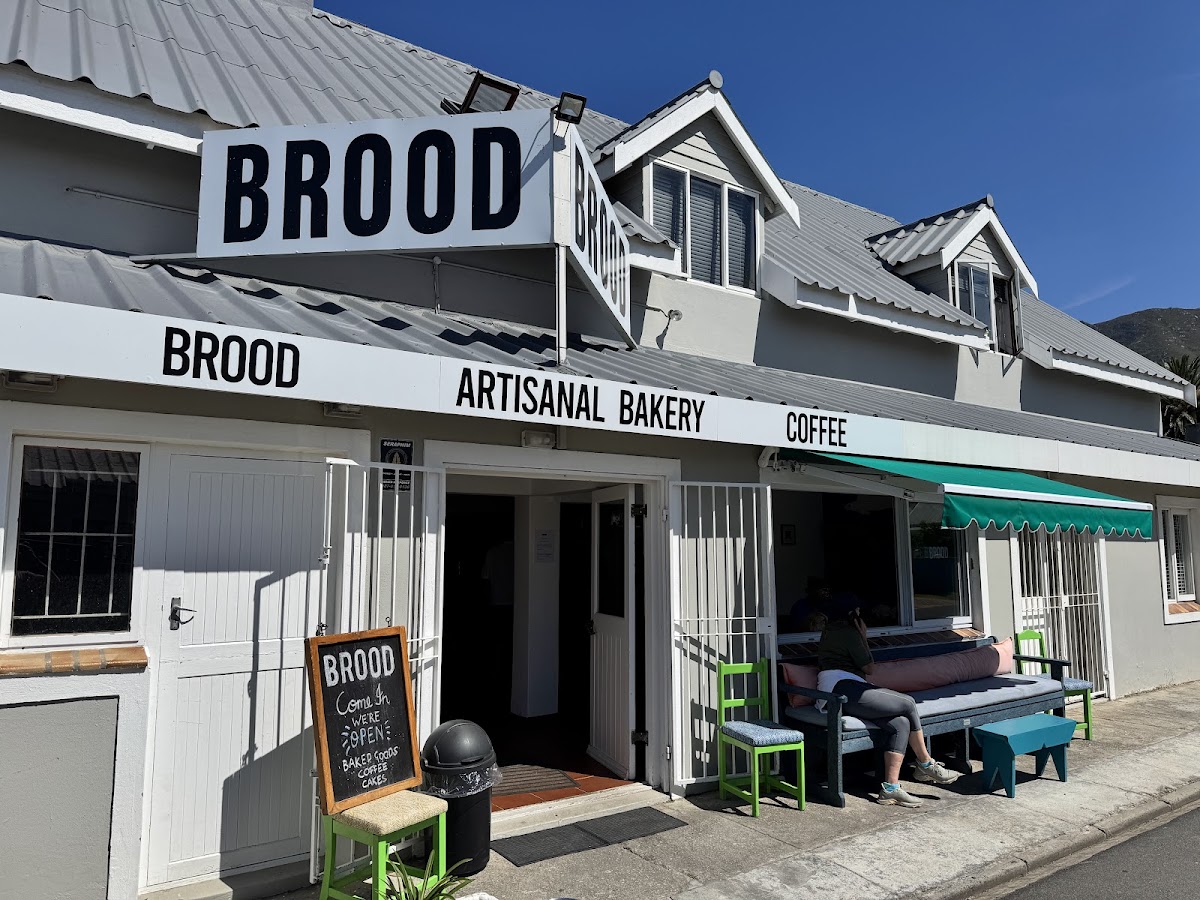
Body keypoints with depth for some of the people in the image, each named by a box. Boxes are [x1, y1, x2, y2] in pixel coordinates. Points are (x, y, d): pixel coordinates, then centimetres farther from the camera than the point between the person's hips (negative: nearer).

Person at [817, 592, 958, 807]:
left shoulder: (830, 631, 25)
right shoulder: (848, 632, -4)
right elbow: (868, 667, 3)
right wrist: (863, 636, 12)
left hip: (834, 699, 10)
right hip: (844, 691, -10)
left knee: (900, 723, -4)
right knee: (908, 704, -10)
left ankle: (890, 789, -13)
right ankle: (926, 765, 6)